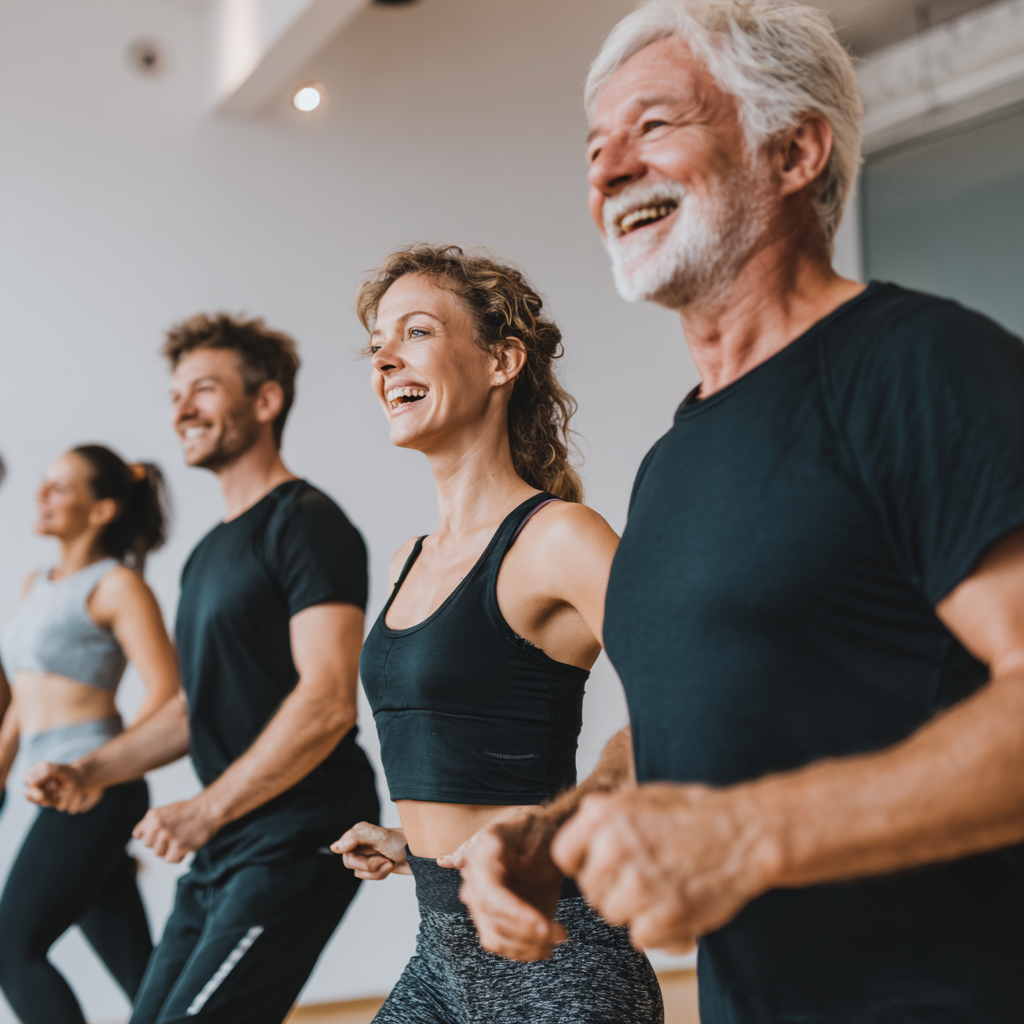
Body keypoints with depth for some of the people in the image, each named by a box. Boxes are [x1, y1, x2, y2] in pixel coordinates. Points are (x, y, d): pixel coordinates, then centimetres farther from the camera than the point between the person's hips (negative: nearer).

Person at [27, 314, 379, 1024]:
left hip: (297, 843, -9)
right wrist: (94, 770, 12)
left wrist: (206, 811, -17)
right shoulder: (210, 552, 18)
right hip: (223, 853, 9)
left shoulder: (306, 523, -11)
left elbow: (328, 702, -20)